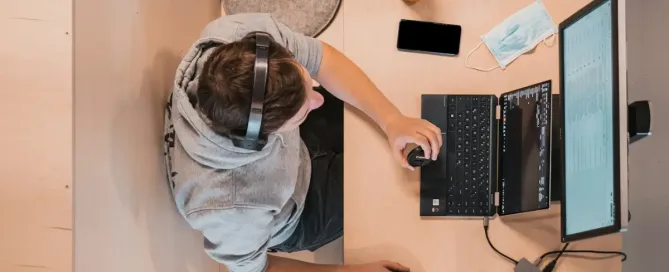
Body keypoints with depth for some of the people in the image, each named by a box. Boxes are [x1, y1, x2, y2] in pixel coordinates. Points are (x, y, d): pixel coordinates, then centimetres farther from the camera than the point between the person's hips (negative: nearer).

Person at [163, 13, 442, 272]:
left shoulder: (245, 32, -37)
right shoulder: (229, 209, -46)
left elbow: (323, 59, -19)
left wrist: (391, 120, -30)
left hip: (289, 144, 4)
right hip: (293, 218, -4)